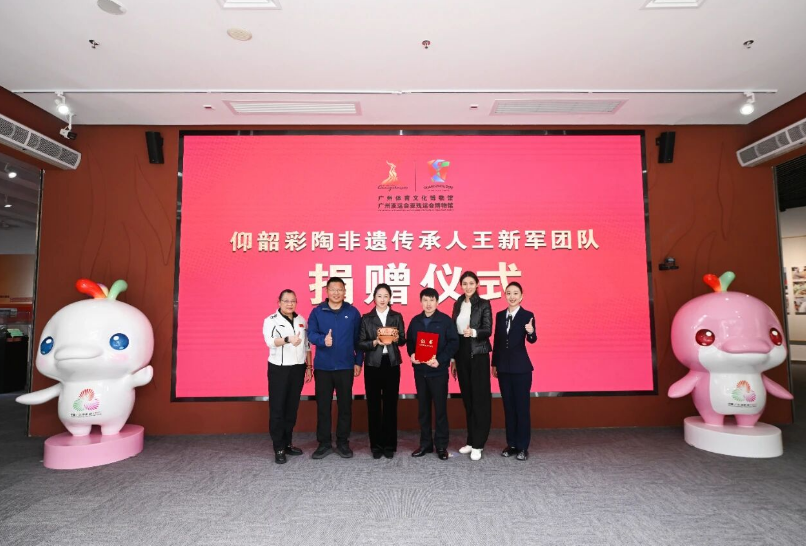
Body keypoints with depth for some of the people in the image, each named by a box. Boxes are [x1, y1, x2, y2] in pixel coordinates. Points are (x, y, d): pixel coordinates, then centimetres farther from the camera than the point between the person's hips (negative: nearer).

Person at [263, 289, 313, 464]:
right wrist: (288, 339, -44)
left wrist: (309, 366, 12)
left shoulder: (301, 320, 10)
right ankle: (279, 448, 7)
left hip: (298, 369, 5)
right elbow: (270, 341, -25)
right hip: (279, 369, -5)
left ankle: (287, 443, 23)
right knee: (277, 408, -1)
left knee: (292, 407, 11)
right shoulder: (271, 320, -6)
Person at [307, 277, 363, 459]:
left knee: (345, 405, 8)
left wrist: (358, 362, 2)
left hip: (345, 366, 0)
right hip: (322, 366, 0)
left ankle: (343, 443, 22)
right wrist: (323, 340, -27)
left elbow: (358, 339, 4)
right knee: (323, 405, 7)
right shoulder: (317, 311, 2)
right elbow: (311, 333, -6)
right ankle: (324, 443, 20)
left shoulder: (353, 312, 3)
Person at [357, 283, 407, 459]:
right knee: (374, 404, 4)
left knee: (390, 404, 5)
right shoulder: (366, 318, 4)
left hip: (392, 364, 1)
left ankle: (389, 445, 16)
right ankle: (376, 445, 15)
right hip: (372, 364, -1)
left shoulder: (397, 317, 8)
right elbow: (361, 343, 0)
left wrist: (396, 338, -15)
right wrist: (375, 342, -17)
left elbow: (403, 340, 6)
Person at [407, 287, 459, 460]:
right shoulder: (415, 321, 8)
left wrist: (440, 360, -18)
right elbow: (409, 341, 13)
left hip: (438, 371, -4)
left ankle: (441, 445, 15)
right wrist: (411, 354, -7)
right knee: (423, 408, 11)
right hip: (420, 370, 4)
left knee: (440, 408, 3)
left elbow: (454, 342, -8)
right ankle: (425, 443, 22)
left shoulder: (446, 320, -4)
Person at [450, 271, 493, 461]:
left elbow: (488, 330, -12)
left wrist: (474, 332, -32)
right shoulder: (457, 305, 10)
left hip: (478, 355, -5)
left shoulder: (483, 304, -4)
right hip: (461, 354, 5)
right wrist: (453, 359, 11)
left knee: (480, 397, -2)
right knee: (467, 398, 10)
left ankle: (478, 444, 4)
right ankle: (471, 440, 21)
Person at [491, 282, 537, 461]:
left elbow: (532, 340, -17)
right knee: (508, 406, 11)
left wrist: (531, 332, -39)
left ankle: (523, 447, 12)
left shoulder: (527, 315, -6)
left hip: (521, 367, -5)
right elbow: (496, 341, 10)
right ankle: (512, 444, 22)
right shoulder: (500, 315, 8)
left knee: (522, 406, 2)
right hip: (503, 367, 5)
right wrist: (494, 364, 11)